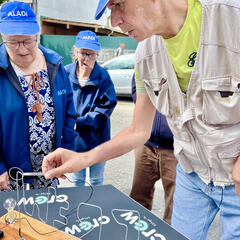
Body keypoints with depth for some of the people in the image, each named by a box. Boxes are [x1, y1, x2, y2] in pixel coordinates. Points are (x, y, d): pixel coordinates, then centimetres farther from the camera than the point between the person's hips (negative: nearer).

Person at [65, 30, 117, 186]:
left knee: (97, 180, 19)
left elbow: (105, 110, -15)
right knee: (77, 180, 21)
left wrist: (78, 122, -21)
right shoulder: (66, 73, -7)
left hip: (97, 140, -2)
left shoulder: (103, 76, -13)